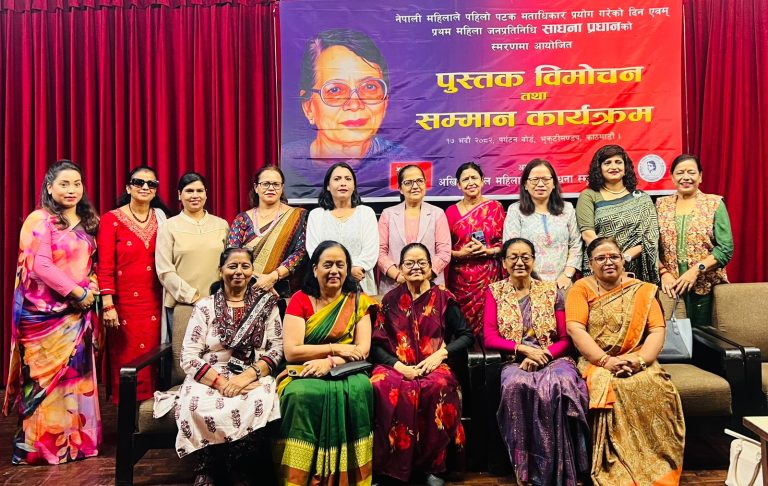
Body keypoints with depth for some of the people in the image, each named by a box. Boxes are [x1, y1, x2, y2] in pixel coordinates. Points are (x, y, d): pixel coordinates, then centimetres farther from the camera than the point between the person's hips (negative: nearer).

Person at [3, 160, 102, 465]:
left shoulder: (86, 222, 12)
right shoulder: (40, 220, -9)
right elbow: (40, 266, -17)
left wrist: (92, 286, 0)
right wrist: (78, 293, -16)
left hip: (78, 312, 7)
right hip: (45, 312, -7)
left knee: (77, 375, 11)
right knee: (46, 378, 0)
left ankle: (76, 438, 22)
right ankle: (41, 444, 13)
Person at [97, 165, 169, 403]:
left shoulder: (161, 218, 9)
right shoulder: (112, 219, -2)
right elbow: (105, 266, -6)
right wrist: (108, 306, -12)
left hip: (153, 302, 3)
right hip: (124, 301, -3)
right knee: (127, 361, 2)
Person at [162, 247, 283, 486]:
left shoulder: (266, 303, 9)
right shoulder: (205, 306, 7)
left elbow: (276, 349, 3)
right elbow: (189, 357, -2)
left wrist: (249, 375, -15)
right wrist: (221, 382, -17)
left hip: (253, 378, 0)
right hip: (210, 378, 0)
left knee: (257, 406, -35)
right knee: (196, 407, -34)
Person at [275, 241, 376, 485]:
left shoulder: (358, 301, 8)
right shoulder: (300, 300, 2)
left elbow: (363, 349, -2)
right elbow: (291, 351, -7)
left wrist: (330, 362, -18)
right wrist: (335, 348, -11)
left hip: (345, 372, 1)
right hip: (304, 373, -1)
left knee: (359, 389, -32)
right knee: (303, 393, -35)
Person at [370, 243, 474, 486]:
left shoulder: (443, 297, 9)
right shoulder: (391, 299, 11)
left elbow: (467, 335, 5)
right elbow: (377, 344, 5)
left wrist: (441, 353, -10)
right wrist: (398, 365, -12)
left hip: (432, 366, -1)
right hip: (396, 366, 1)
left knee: (438, 387, -35)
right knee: (383, 386, -34)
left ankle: (433, 466, -18)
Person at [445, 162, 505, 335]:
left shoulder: (495, 207, 4)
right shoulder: (451, 212, 5)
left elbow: (505, 242, 4)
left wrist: (488, 251, -12)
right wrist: (459, 253, -13)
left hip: (489, 275, 0)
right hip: (460, 278, 1)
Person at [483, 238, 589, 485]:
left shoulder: (551, 290, 12)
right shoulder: (494, 291, 11)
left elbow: (566, 339, 8)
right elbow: (489, 338, 1)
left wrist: (543, 355, -12)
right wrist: (525, 349, -12)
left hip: (553, 358, 1)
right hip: (515, 362, 0)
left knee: (561, 384, -35)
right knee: (517, 385, -37)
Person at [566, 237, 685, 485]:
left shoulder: (642, 290, 12)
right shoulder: (582, 288, 5)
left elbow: (657, 331, 1)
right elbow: (575, 329, -8)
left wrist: (640, 359, -18)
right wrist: (606, 361, -20)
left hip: (638, 364, 2)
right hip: (597, 362, -1)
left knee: (655, 387, -30)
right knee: (608, 385, -33)